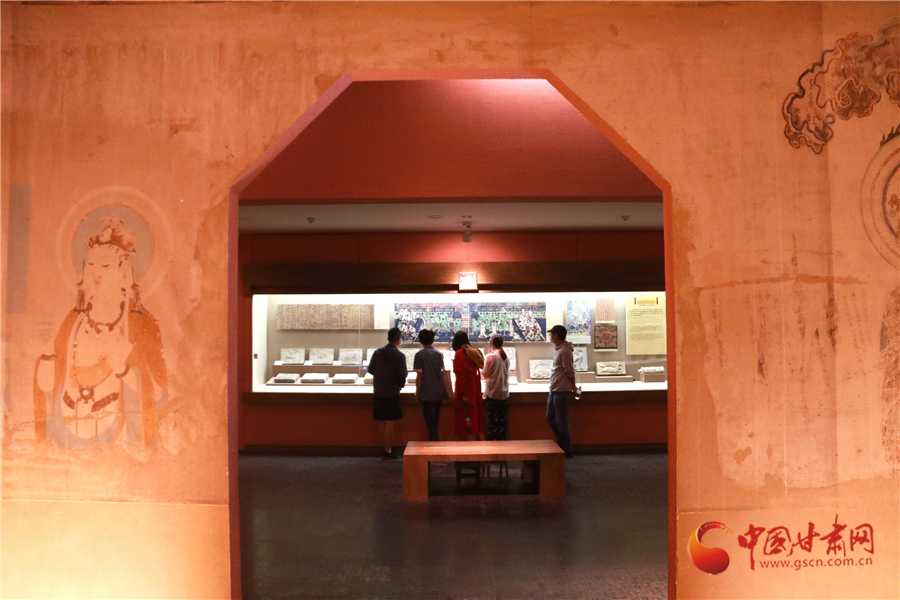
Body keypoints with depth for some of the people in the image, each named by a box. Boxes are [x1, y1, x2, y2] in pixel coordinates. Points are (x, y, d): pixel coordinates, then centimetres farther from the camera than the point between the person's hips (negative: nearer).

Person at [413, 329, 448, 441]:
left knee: (430, 423, -2)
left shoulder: (419, 355, -8)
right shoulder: (439, 354, 5)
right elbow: (442, 372, 9)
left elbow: (419, 376, -10)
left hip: (427, 394, -5)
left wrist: (417, 391, 1)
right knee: (434, 422, 17)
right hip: (439, 393, 5)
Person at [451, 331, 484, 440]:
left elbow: (460, 375, -16)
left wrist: (461, 393, -15)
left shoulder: (459, 354, -13)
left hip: (465, 393, -7)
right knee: (477, 419, 13)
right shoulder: (474, 352, 7)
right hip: (476, 390, 7)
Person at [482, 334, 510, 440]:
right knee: (502, 420, 11)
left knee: (493, 420, 2)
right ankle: (502, 439, 14)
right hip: (504, 392, 5)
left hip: (493, 393, -5)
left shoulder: (490, 357, -12)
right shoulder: (505, 356, 4)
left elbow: (485, 374, -5)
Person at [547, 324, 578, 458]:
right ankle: (562, 442, 28)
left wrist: (573, 388, -10)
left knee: (561, 421, -2)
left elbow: (570, 372, -18)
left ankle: (567, 450, 7)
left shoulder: (564, 351, -18)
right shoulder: (559, 349, 13)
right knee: (550, 417, 17)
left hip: (562, 392, -10)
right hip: (554, 390, 10)